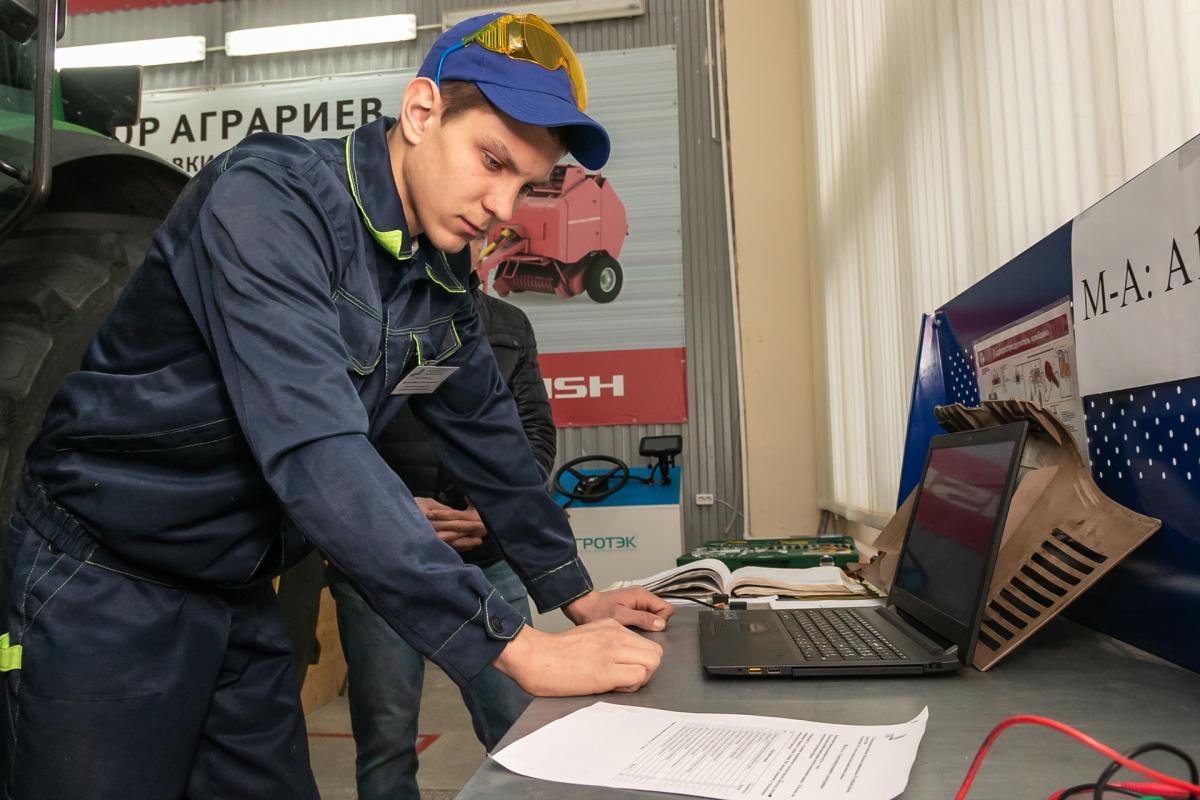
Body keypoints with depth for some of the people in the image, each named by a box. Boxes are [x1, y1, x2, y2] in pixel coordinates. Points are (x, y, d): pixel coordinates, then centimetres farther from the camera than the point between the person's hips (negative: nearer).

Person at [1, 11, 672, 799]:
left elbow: (488, 432, 8)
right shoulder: (271, 198, -24)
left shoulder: (445, 276, -1)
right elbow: (318, 455, -34)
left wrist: (576, 595, 9)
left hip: (241, 602, 6)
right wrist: (518, 646, -34)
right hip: (102, 587, -6)